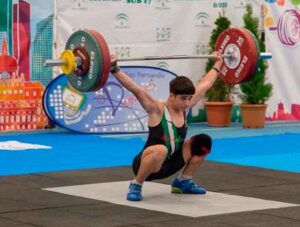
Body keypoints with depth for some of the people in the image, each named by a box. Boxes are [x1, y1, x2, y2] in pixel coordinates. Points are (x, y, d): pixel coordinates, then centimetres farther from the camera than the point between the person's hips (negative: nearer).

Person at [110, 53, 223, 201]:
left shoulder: (185, 107, 0)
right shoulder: (157, 110, -19)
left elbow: (205, 84, 13)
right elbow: (134, 88, -31)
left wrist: (217, 64, 24)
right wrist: (114, 69, -40)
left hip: (169, 164, 8)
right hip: (146, 165, -7)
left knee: (203, 141, 0)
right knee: (160, 150, -41)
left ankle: (183, 181, 14)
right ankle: (136, 186, -16)